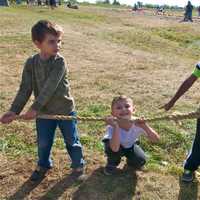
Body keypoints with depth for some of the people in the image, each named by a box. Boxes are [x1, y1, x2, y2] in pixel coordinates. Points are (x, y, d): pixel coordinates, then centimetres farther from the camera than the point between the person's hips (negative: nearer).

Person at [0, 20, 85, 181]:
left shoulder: (60, 62, -20)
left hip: (65, 110, -3)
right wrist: (14, 110, -17)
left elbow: (50, 87, -27)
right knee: (43, 142, 17)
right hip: (44, 112, 3)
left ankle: (78, 165, 38)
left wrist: (35, 108, -31)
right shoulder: (31, 63, -8)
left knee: (72, 141, 13)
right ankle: (43, 165, 44)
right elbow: (25, 89, -7)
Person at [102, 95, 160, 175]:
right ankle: (112, 163, -1)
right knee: (111, 147, -35)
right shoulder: (112, 127, -37)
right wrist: (116, 127, -56)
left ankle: (129, 160, 15)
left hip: (130, 145, 2)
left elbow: (156, 139, -35)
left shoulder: (137, 124, -32)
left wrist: (144, 126, -51)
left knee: (140, 161, -21)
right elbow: (115, 148, -49)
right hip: (117, 146, -2)